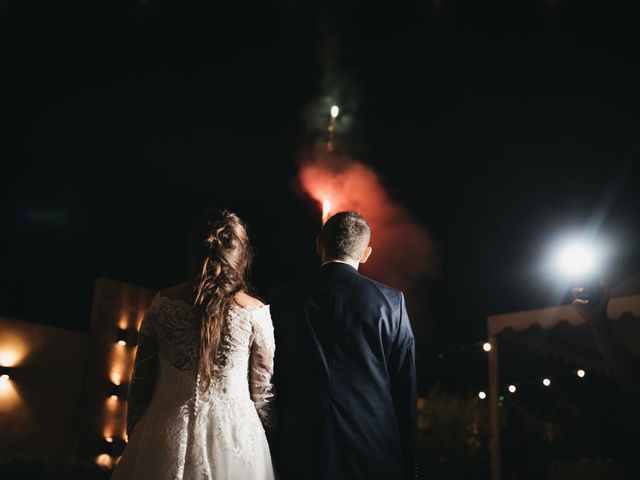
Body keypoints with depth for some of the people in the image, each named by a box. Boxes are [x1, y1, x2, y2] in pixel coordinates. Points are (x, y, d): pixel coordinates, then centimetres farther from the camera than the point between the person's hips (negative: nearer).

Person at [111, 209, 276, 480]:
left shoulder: (163, 304, -4)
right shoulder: (256, 313, -10)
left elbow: (141, 378, 4)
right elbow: (263, 390, -2)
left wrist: (134, 433, 16)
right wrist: (257, 440, 12)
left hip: (168, 432, 2)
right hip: (232, 436, -1)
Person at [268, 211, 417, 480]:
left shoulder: (281, 300, -1)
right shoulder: (390, 301, -5)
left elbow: (270, 382, 3)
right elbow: (405, 388, -2)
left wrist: (280, 456, 13)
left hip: (301, 457, 1)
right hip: (375, 456, -1)